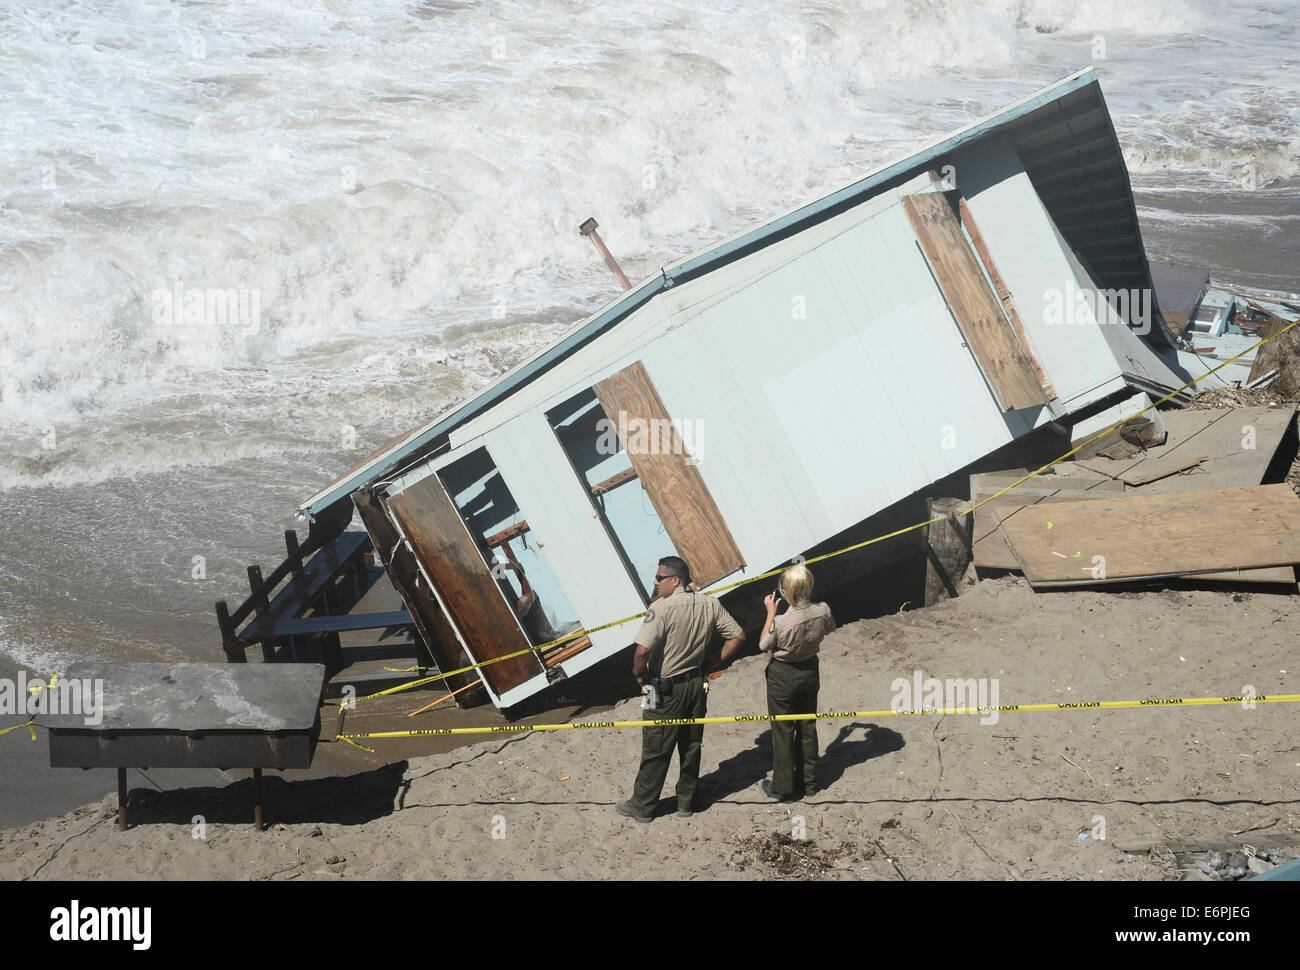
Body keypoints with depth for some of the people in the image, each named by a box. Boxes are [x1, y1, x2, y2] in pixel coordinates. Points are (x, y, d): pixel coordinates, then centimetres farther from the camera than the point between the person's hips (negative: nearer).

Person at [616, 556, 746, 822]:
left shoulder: (661, 608, -23)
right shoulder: (709, 604, -4)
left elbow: (642, 650, -31)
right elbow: (738, 637, 1)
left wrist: (639, 673, -11)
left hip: (666, 688, -6)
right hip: (697, 684, 6)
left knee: (655, 751, 7)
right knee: (691, 746, 18)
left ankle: (642, 807, 19)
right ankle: (686, 802, 30)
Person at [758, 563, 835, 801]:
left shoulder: (781, 622, -33)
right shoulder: (822, 611, -19)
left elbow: (763, 645, -12)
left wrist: (771, 612, -8)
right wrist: (807, 601, 9)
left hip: (782, 676, -5)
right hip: (810, 672, 5)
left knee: (783, 731, 11)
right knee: (807, 728, 21)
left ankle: (783, 788, 22)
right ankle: (809, 782, 34)